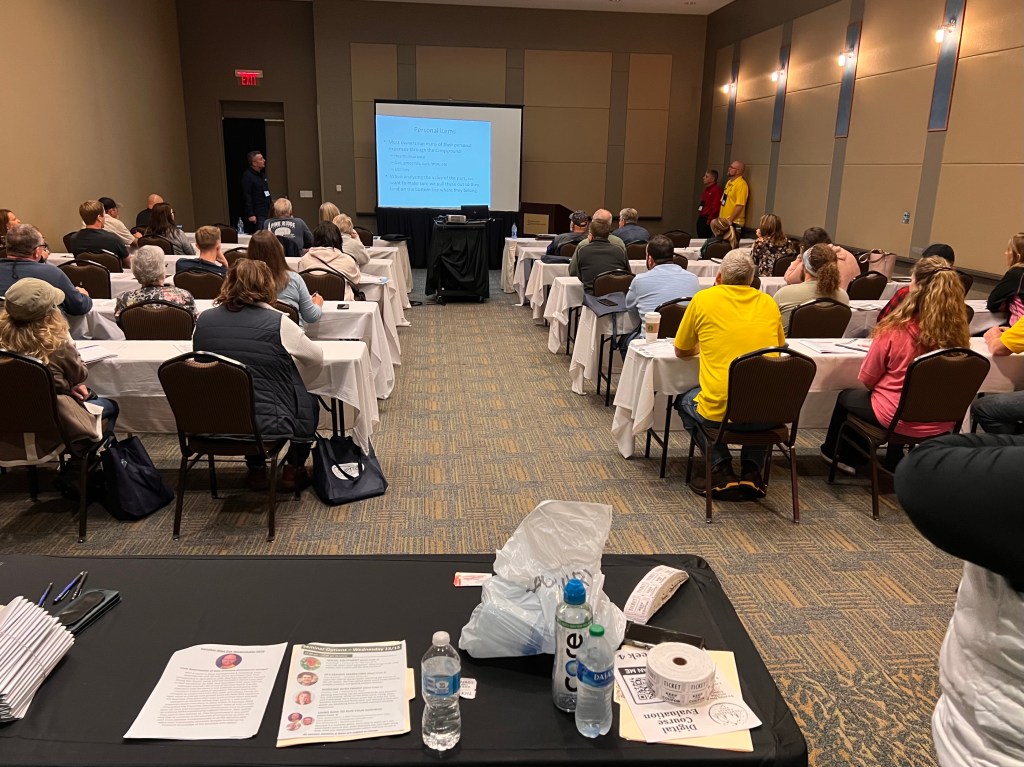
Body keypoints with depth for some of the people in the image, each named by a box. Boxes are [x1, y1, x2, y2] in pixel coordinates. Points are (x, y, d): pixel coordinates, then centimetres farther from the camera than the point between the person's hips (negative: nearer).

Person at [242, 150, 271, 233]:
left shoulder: (262, 174, 15)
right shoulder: (247, 176, -12)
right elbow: (247, 197, -17)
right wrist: (250, 215, -21)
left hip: (265, 213, 9)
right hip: (256, 215, -9)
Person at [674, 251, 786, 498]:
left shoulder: (704, 299, 4)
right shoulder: (768, 303, 12)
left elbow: (680, 352, 16)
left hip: (720, 412, -3)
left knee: (684, 400, 29)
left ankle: (721, 469, 14)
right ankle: (752, 471, 23)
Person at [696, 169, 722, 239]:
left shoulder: (717, 190, -14)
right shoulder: (706, 189, 17)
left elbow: (715, 207, -20)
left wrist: (709, 220, -21)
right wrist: (699, 216, 16)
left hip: (707, 220, -10)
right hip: (701, 219, 10)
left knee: (704, 239, -8)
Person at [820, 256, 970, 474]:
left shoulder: (895, 330, -24)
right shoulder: (958, 331, -12)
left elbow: (866, 379, -9)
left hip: (899, 417, -4)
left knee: (846, 396, 23)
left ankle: (832, 451, 45)